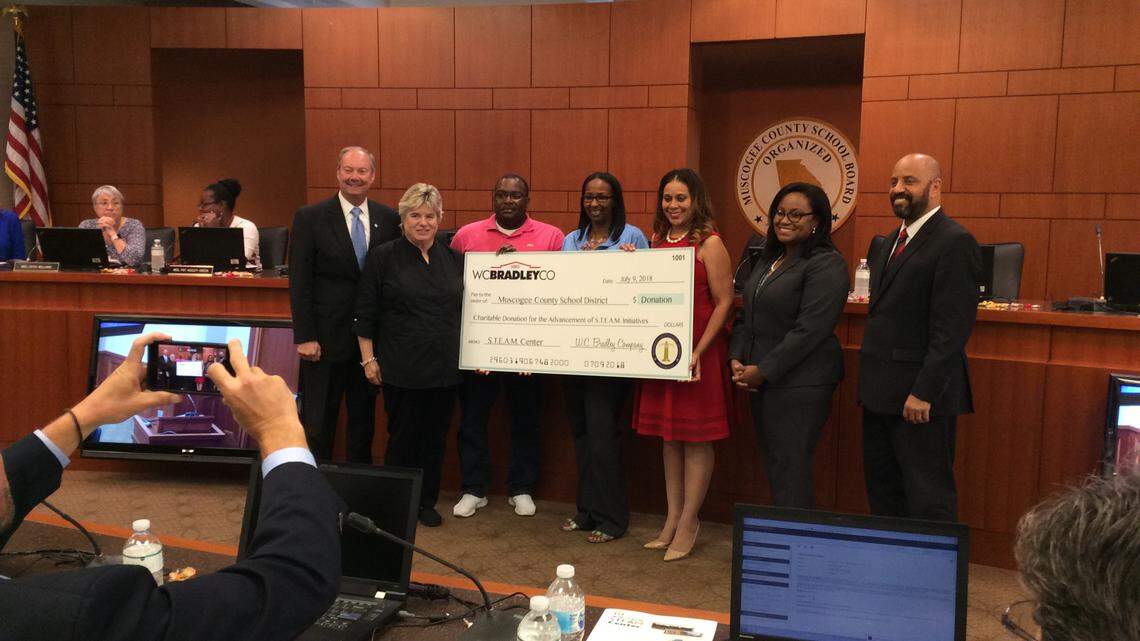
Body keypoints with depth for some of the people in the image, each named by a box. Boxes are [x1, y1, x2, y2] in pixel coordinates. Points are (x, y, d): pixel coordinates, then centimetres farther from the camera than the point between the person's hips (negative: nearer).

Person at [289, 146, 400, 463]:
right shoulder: (310, 218, -4)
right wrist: (304, 337, -11)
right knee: (318, 423, 6)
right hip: (326, 336, -3)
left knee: (364, 419, 13)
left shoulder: (389, 219, 4)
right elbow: (299, 282, -6)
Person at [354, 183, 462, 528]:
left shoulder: (454, 259, 8)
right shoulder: (383, 257, -3)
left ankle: (426, 502, 26)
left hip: (445, 368, 4)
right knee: (402, 436, 5)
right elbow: (365, 314, -2)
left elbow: (465, 309, 14)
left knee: (435, 438, 11)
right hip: (401, 368, -3)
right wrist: (369, 359, -5)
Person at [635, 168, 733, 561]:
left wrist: (698, 351, -19)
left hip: (698, 353, -7)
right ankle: (672, 519, 23)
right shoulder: (657, 241, 11)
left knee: (696, 437, 2)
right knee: (669, 436, 12)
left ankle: (688, 522, 13)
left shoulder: (709, 244, -8)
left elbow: (723, 303, -12)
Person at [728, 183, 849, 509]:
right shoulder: (769, 260, 15)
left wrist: (763, 370, -17)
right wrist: (737, 359, 2)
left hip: (799, 383, -8)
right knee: (772, 468, 14)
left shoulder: (826, 265, -12)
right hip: (761, 381, 8)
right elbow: (747, 316, 17)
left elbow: (810, 329, -19)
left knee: (790, 470, -4)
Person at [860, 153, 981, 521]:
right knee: (882, 490, 15)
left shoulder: (955, 242, -12)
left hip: (920, 396, -9)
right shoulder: (891, 241, 17)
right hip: (880, 393, 9)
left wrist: (923, 392, -21)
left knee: (927, 498, 1)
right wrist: (870, 380, 14)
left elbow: (952, 328, -18)